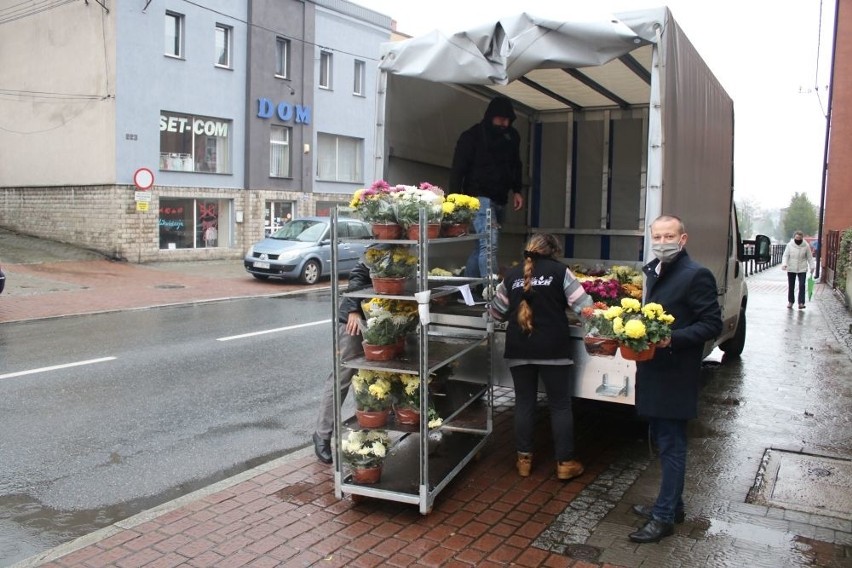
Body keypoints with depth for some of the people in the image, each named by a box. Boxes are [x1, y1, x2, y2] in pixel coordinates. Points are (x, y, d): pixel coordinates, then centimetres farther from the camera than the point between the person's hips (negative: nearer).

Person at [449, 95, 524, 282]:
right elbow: (458, 169, -7)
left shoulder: (512, 136, 11)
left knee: (481, 245, 12)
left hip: (499, 200, 6)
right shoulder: (472, 136, -7)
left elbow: (515, 166, 24)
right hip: (480, 197, -6)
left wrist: (516, 190, 14)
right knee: (489, 244, -18)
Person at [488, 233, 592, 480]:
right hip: (553, 348, -2)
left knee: (524, 403, 12)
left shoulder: (512, 274, 8)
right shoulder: (559, 270, 0)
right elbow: (584, 305, -4)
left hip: (519, 348, 3)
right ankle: (564, 462, 15)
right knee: (560, 405, 8)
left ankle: (524, 459, 20)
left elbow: (497, 312, 15)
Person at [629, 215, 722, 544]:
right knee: (663, 442, 18)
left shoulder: (696, 275, -14)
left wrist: (673, 338, -26)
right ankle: (670, 504, 33)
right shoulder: (653, 272, 12)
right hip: (653, 372, 9)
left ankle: (664, 517, 12)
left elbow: (712, 324, -15)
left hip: (675, 377, -8)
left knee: (671, 446, 1)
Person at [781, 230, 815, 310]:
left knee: (802, 286, -8)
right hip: (791, 269, 0)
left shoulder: (806, 246, -1)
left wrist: (812, 267, 4)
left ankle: (801, 303, -8)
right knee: (791, 286, 7)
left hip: (802, 269, 0)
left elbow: (810, 257, 6)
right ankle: (790, 302, 19)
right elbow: (785, 255, -4)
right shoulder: (789, 245, -3)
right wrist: (784, 264, -20)